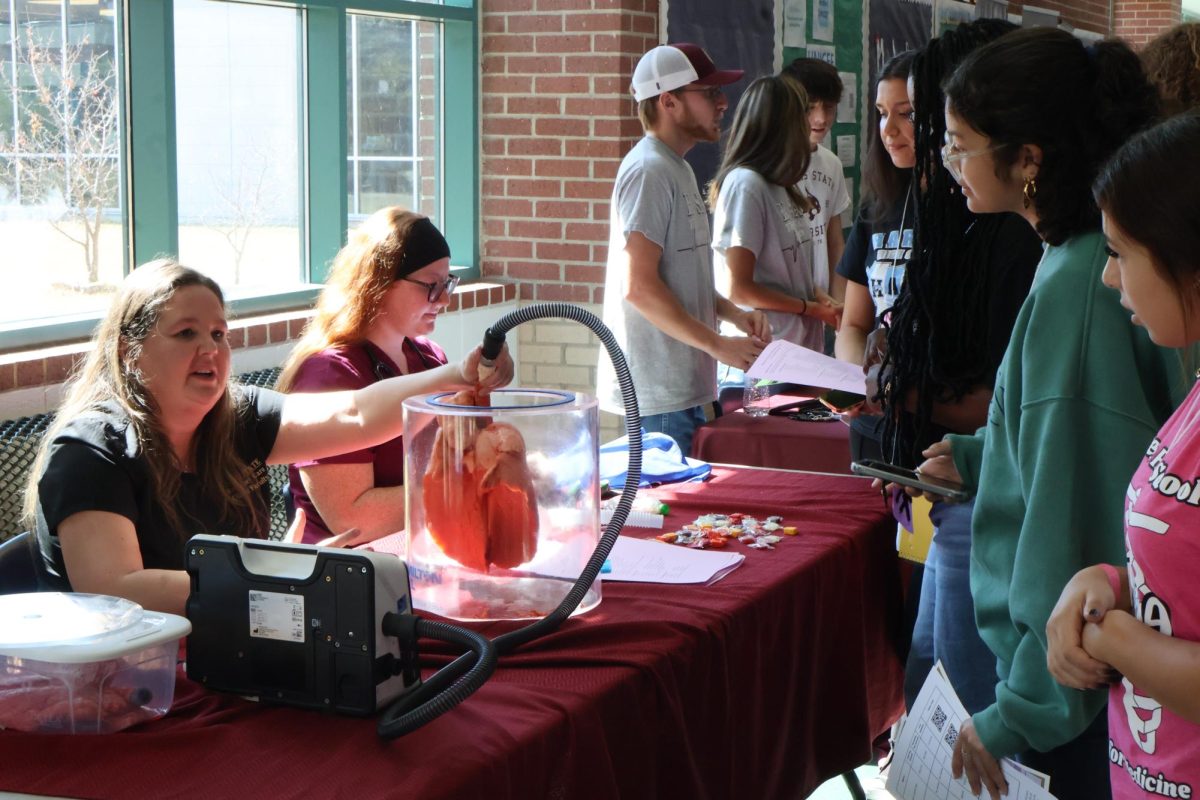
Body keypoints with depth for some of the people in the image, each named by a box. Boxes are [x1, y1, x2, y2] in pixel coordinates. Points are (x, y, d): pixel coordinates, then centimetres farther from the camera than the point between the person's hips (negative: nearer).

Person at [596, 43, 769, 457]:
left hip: (685, 387, 10)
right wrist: (719, 344, -17)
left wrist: (733, 313, 7)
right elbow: (638, 286, -22)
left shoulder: (677, 169, 16)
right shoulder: (649, 170, -14)